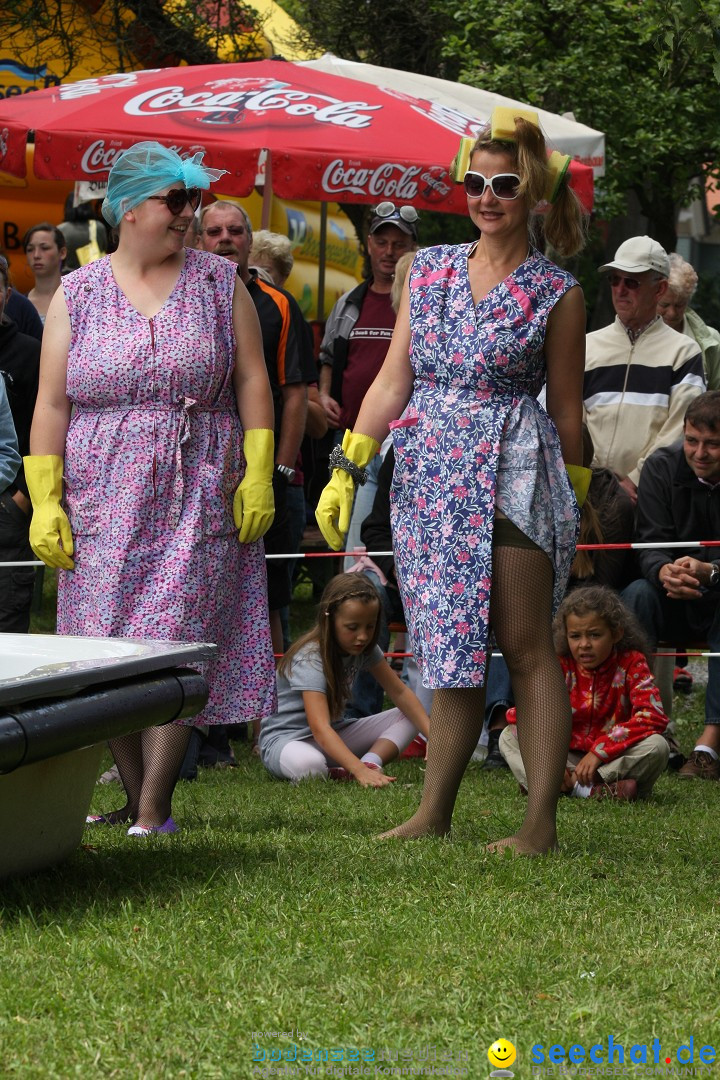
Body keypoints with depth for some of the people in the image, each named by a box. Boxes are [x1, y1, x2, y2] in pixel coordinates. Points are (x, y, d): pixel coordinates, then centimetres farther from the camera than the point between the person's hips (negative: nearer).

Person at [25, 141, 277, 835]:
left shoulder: (218, 284, 8)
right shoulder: (77, 295, 7)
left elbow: (252, 382, 7)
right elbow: (51, 404, 5)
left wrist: (258, 477, -1)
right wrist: (44, 501, -3)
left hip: (199, 499, -1)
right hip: (105, 503, 1)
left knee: (174, 648, -9)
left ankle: (154, 810, -9)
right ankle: (135, 799, 8)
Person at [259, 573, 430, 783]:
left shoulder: (364, 648, -3)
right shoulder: (310, 659, -26)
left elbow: (399, 693, 2)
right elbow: (320, 728, -37)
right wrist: (360, 771, -49)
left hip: (334, 735, 8)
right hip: (286, 740, -8)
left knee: (406, 716, -5)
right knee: (307, 764, -43)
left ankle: (372, 762, -27)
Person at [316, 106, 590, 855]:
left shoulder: (556, 295, 0)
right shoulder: (430, 269, 11)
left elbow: (566, 410, 4)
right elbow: (393, 381, 12)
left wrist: (571, 501, 5)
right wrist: (346, 469, 8)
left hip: (512, 475, -4)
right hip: (430, 477, 4)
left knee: (525, 647, -3)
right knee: (448, 650, 6)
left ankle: (541, 821, -1)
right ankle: (433, 813, 11)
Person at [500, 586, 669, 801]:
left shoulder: (632, 663, -7)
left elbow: (653, 717, -22)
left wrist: (598, 752, -29)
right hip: (568, 758, 3)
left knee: (657, 746, -30)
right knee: (509, 737, -16)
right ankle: (591, 789, -35)